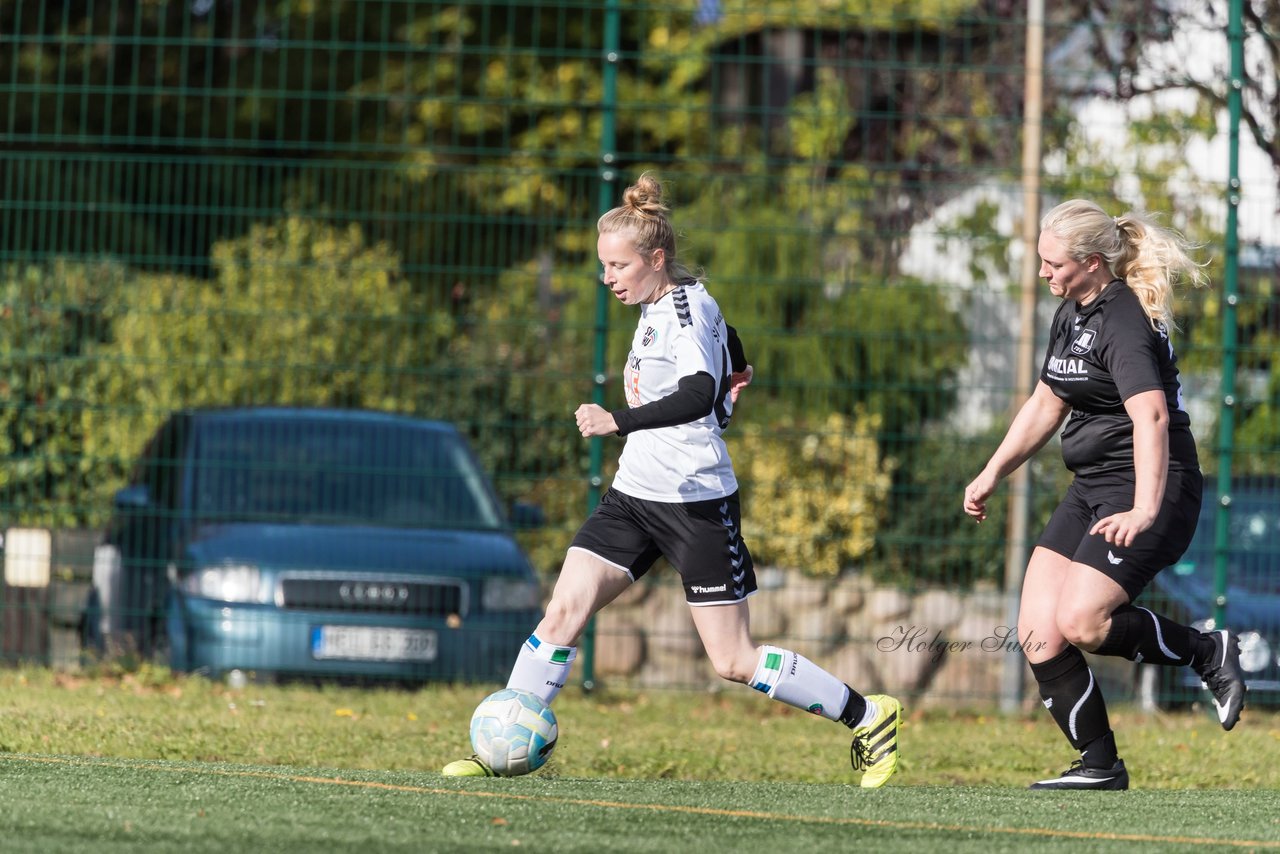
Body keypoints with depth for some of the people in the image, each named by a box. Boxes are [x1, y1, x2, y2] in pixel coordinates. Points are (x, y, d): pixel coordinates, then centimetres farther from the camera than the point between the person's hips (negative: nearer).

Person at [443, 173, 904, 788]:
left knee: (734, 662, -5)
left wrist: (619, 422, -44)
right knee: (563, 611, -6)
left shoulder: (689, 306, -15)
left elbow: (698, 394, -34)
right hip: (635, 494, 8)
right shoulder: (657, 308, 12)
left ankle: (869, 717, 8)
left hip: (695, 502, -8)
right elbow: (736, 372, 29)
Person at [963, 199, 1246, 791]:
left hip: (1148, 491, -9)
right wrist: (992, 475, 24)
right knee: (1037, 631, -2)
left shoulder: (1123, 321, -19)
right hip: (1091, 491, 9)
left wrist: (1145, 510, -41)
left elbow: (1151, 416, -32)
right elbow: (1046, 405, 26)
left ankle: (1207, 652, -1)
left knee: (1080, 623, -21)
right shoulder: (1071, 314, 12)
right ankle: (1099, 765, 4)